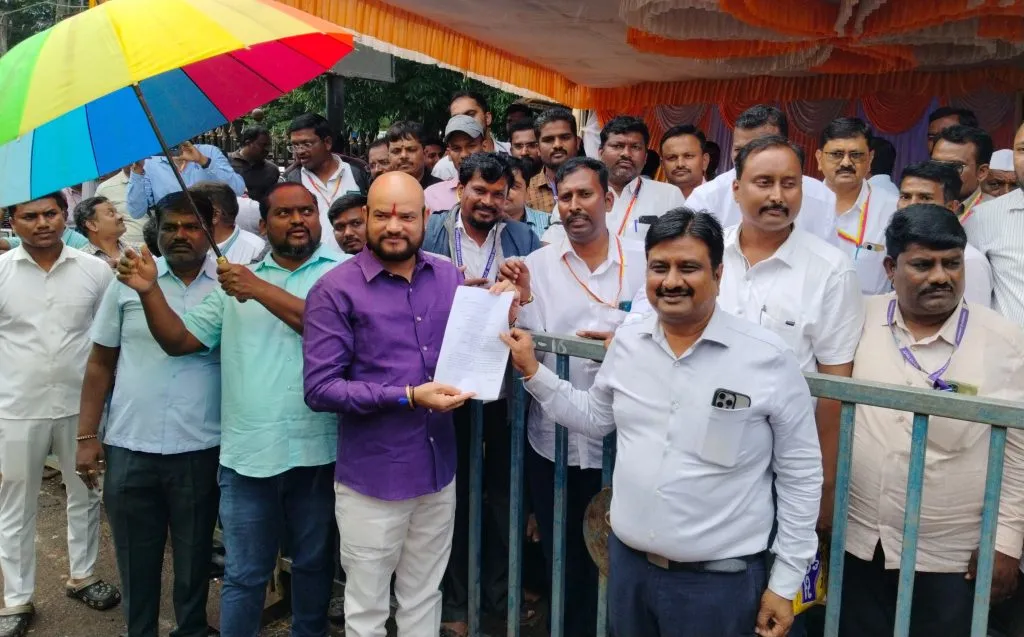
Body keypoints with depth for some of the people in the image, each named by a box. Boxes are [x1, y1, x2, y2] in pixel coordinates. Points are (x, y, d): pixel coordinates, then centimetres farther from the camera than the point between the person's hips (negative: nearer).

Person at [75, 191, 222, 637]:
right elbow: (100, 362, 7)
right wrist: (87, 436, 3)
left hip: (200, 449, -1)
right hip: (129, 447, 1)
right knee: (135, 559, 14)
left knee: (194, 558, 14)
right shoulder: (129, 280, 2)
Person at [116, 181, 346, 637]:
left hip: (318, 448, -2)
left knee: (313, 563, 17)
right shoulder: (235, 280, 12)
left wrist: (261, 290, -16)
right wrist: (149, 291, -6)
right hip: (247, 450, 2)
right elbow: (179, 340, 10)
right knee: (243, 574, 11)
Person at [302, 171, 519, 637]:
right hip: (372, 478, -4)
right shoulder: (335, 291, -11)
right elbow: (320, 388, -17)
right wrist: (408, 396, -23)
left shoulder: (450, 277, 2)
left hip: (438, 471, 4)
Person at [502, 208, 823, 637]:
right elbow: (595, 419, 13)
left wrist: (785, 581, -4)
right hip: (627, 563, 4)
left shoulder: (768, 358, -14)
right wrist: (534, 372, 4)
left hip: (719, 580, -4)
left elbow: (800, 473, -7)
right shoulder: (627, 343, -1)